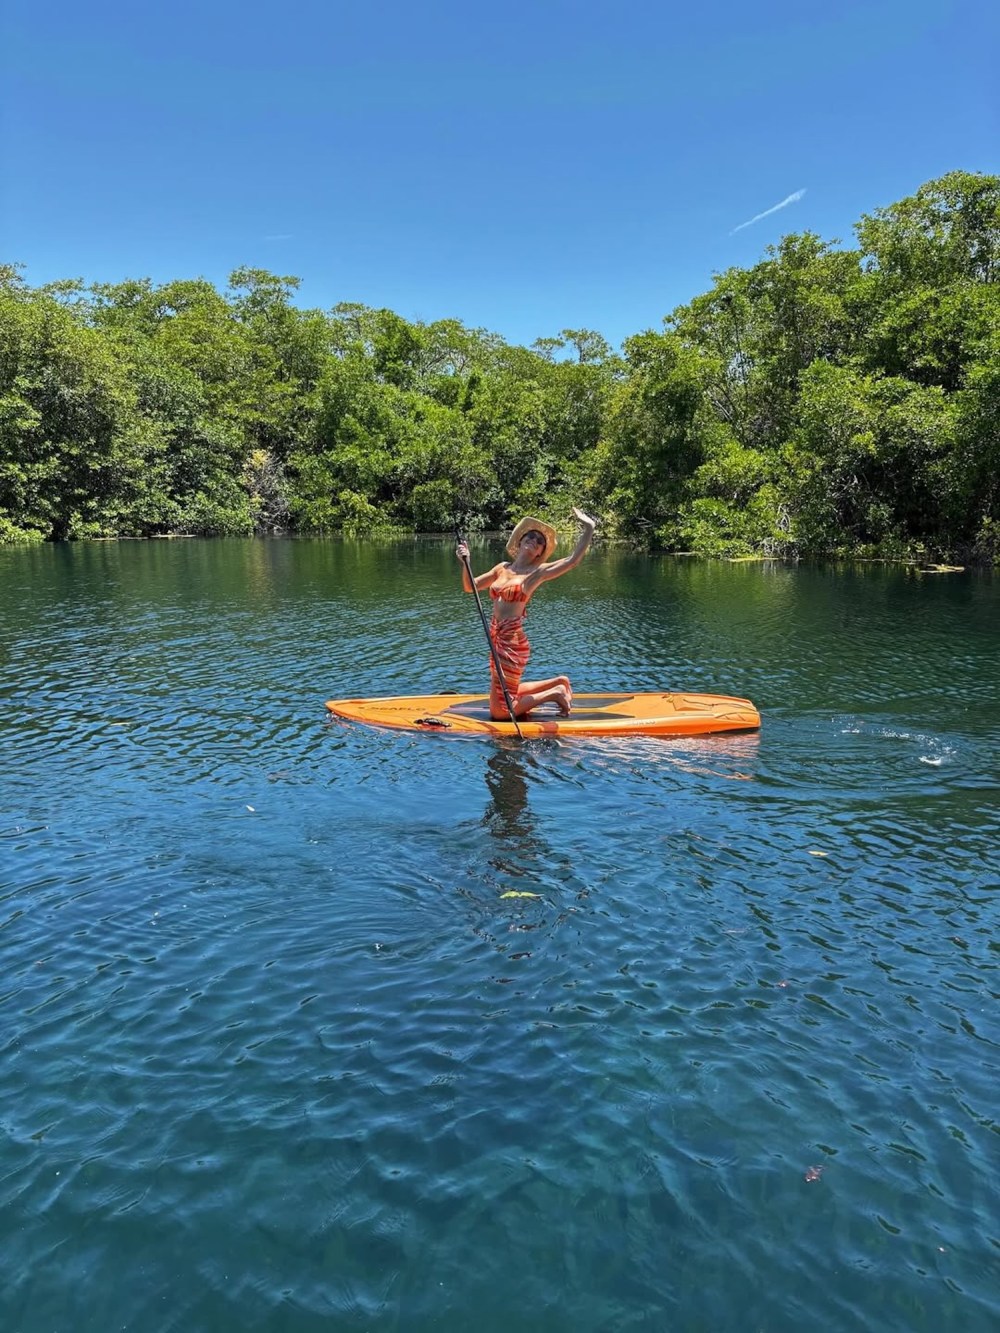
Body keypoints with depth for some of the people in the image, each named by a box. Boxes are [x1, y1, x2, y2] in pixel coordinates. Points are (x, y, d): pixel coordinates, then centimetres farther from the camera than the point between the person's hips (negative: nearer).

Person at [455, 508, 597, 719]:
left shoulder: (537, 572, -5)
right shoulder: (502, 568, 12)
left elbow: (572, 560, -17)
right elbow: (470, 586, 17)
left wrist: (589, 529, -18)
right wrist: (465, 562, 2)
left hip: (512, 642, -8)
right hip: (496, 639, 8)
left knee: (499, 711, -4)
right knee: (506, 693, 27)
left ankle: (554, 693, 8)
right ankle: (558, 683, 36)